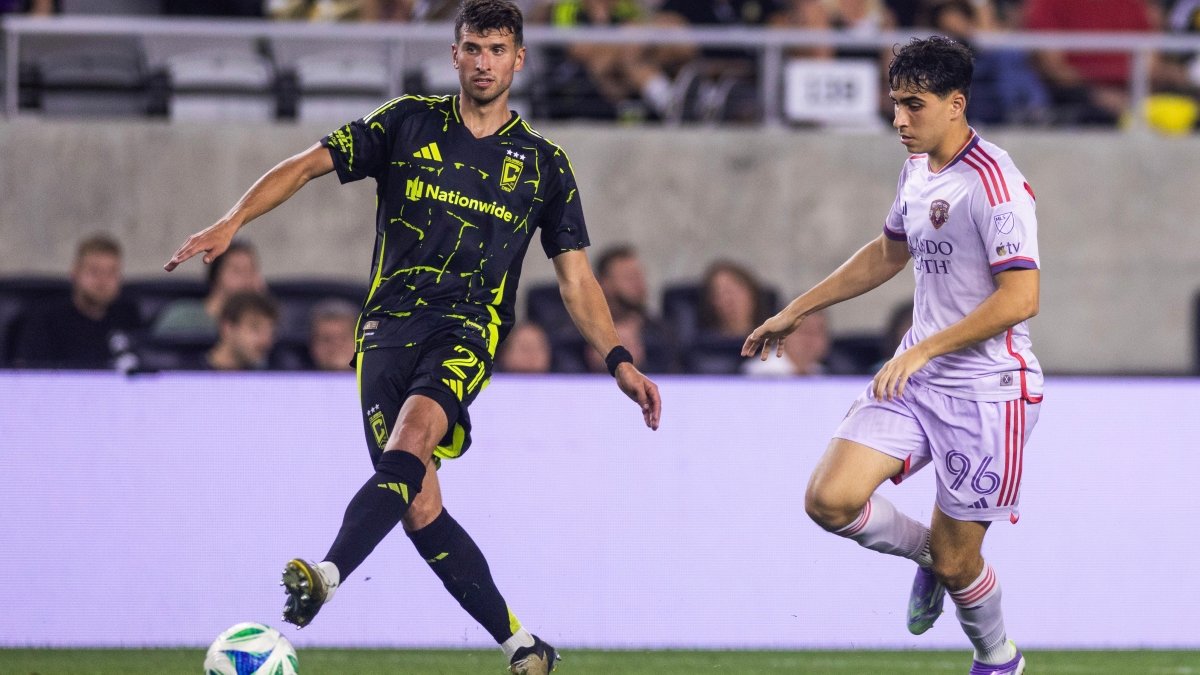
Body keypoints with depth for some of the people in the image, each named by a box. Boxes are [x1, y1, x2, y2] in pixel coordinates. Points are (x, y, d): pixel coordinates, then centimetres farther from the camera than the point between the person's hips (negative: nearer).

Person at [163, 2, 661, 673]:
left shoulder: (543, 163, 11)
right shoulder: (409, 123, 10)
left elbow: (577, 277, 14)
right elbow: (309, 164, 8)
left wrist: (619, 361, 2)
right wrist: (233, 221, -7)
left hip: (470, 327, -2)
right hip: (390, 323, 2)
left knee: (414, 428, -33)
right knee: (420, 506, -8)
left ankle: (328, 576, -49)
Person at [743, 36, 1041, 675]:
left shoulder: (993, 183, -19)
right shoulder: (918, 167, 9)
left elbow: (1019, 298, -26)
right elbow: (888, 253, 26)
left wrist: (924, 349, -27)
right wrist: (797, 311, 26)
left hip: (986, 389, -7)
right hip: (916, 378, 7)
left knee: (955, 563, -1)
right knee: (830, 499, -10)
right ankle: (926, 552, 18)